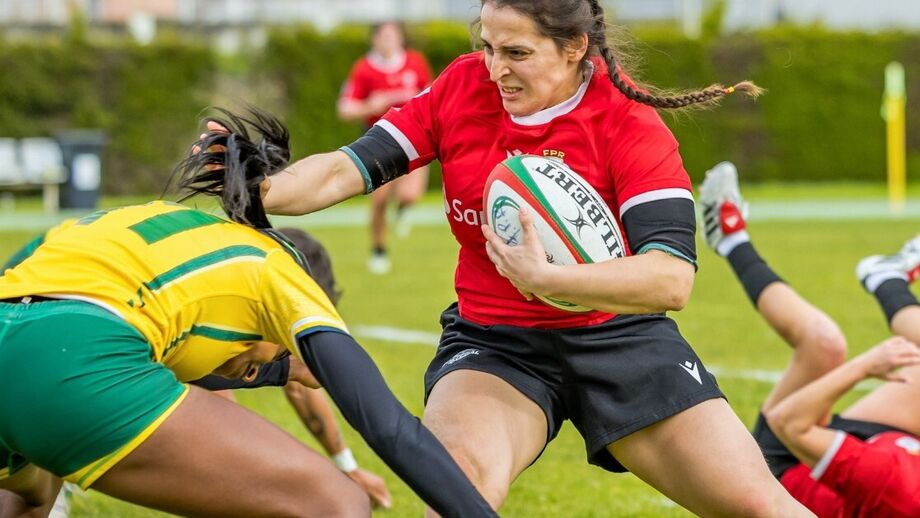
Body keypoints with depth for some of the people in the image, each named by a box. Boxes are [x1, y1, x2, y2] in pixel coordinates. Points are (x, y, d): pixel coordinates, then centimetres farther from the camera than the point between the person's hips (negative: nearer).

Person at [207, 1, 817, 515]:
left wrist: (546, 279, -38)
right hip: (492, 341, 1)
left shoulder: (631, 127, -15)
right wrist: (258, 191, -24)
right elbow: (348, 169, -6)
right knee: (461, 469, -33)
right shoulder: (463, 87, -4)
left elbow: (671, 279, -27)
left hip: (617, 336, -1)